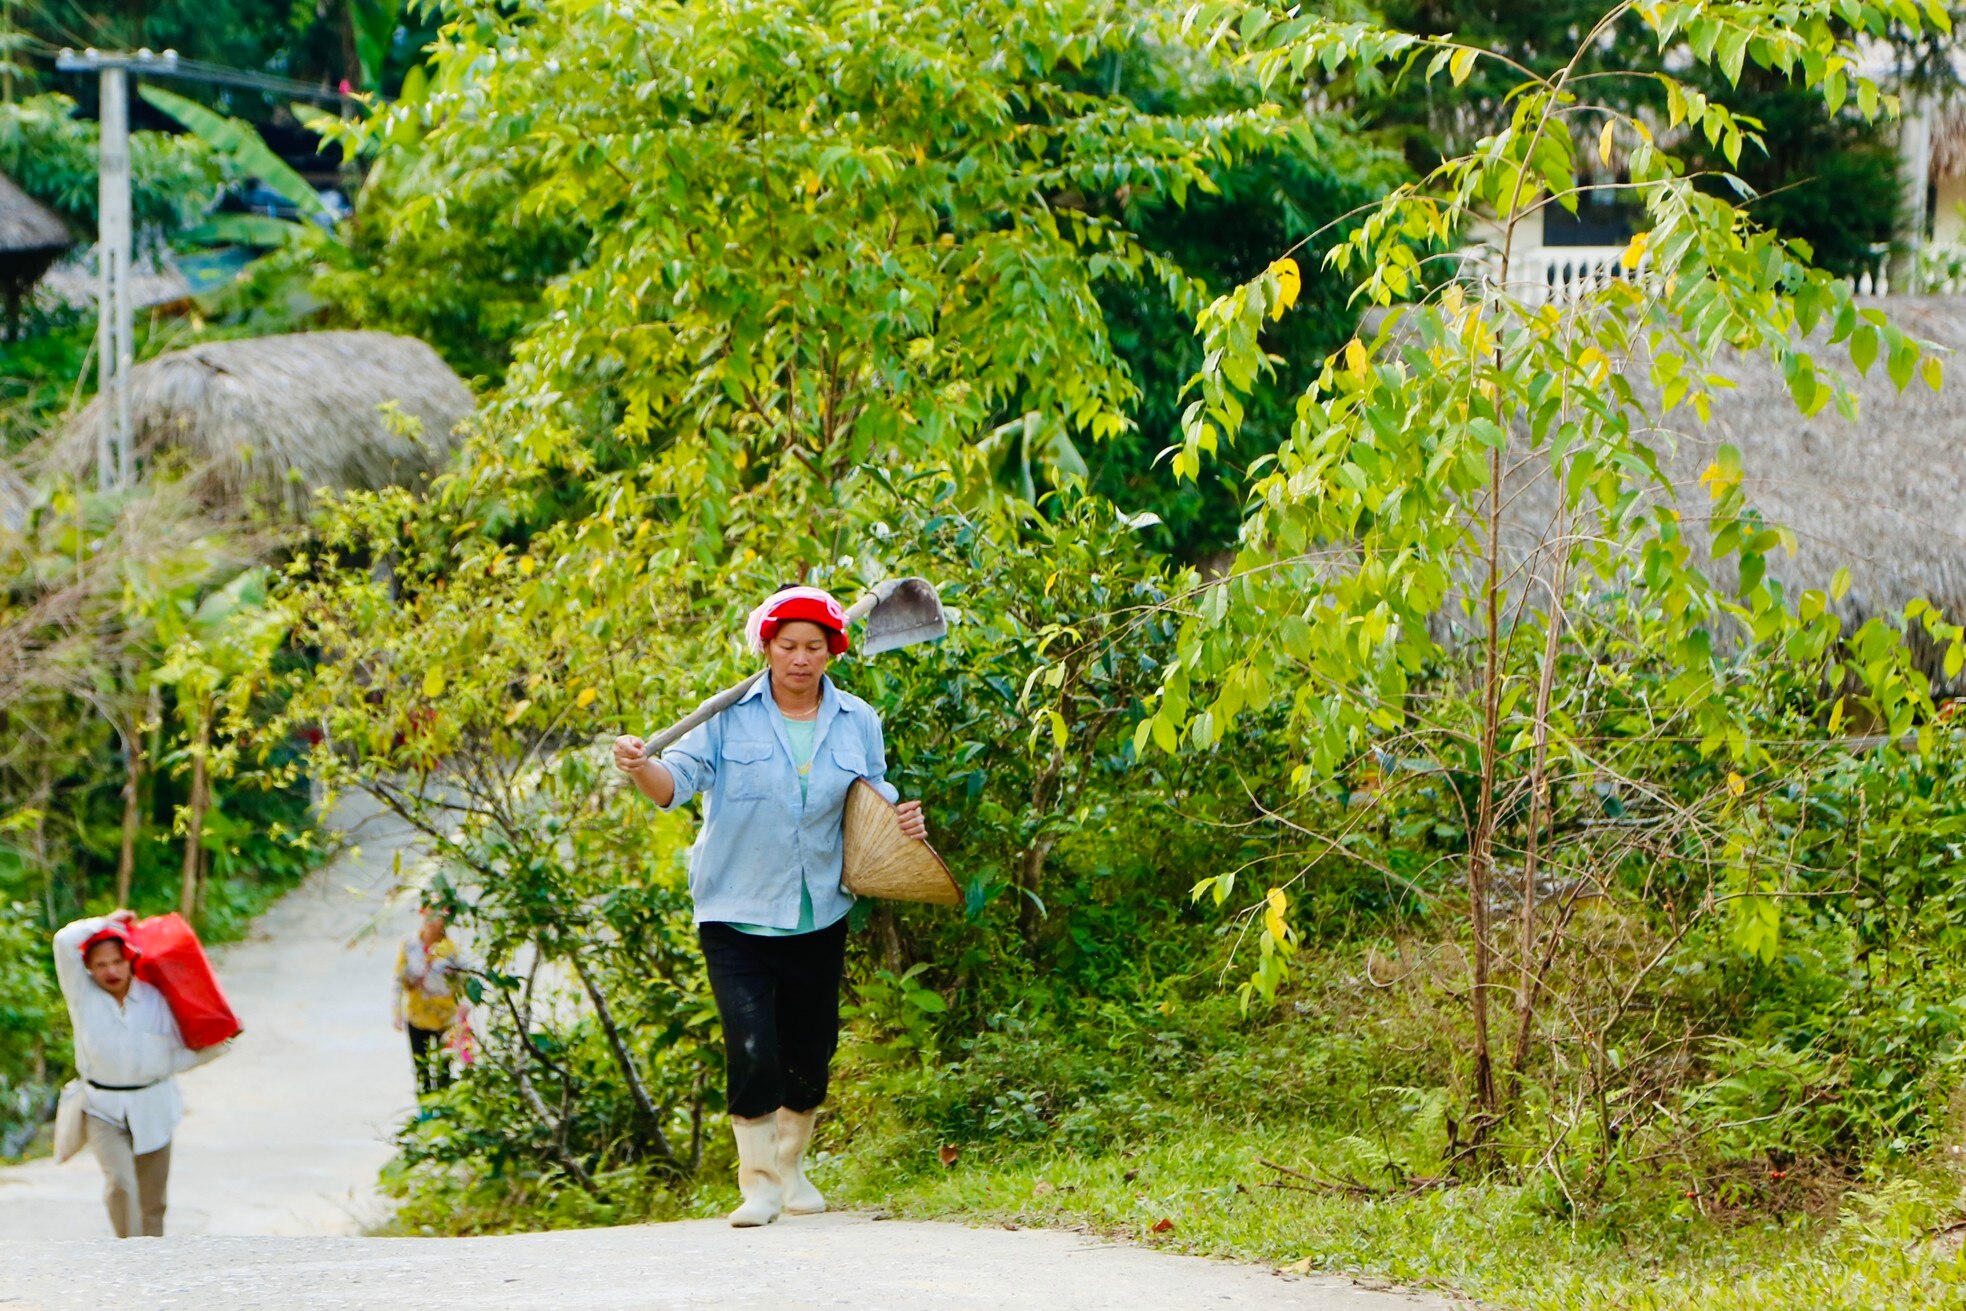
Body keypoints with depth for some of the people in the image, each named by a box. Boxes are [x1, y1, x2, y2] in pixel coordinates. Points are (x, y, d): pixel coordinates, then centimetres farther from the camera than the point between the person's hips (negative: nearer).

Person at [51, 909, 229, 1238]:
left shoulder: (154, 998, 1)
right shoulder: (83, 995, -1)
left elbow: (175, 1058, 4)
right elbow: (65, 941, -13)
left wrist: (216, 1047, -3)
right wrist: (107, 922, -2)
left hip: (151, 1110, 2)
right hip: (104, 1110, -2)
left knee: (152, 1199, 8)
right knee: (120, 1182, -21)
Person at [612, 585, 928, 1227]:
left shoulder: (858, 724, 4)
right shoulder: (732, 718, -5)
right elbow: (677, 781, -14)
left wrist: (904, 823, -9)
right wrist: (641, 767, -36)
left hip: (819, 918, 3)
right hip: (737, 916, -3)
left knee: (810, 1053, 13)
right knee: (752, 1051, -16)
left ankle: (791, 1167, 36)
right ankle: (759, 1181, -1)